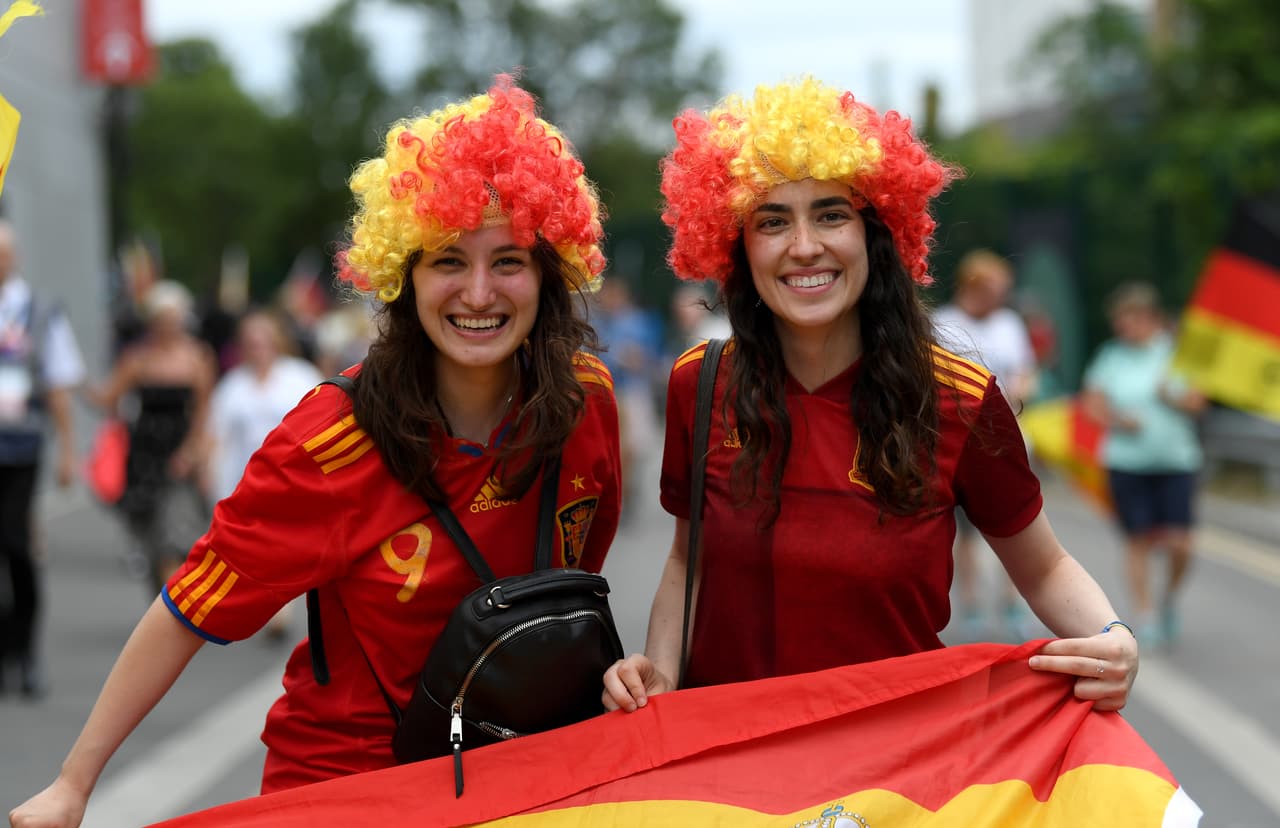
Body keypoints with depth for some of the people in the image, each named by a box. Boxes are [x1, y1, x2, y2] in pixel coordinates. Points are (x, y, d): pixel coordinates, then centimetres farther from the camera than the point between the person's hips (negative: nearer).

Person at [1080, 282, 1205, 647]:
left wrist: (1171, 396, -17)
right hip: (1127, 463, 1)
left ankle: (1170, 598, 21)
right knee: (1138, 541, 1)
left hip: (1176, 462, -1)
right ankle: (1144, 616, 11)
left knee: (1178, 543, -7)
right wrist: (1116, 419, -15)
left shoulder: (1176, 352, 3)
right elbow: (1092, 403, 3)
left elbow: (1197, 402, 1)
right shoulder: (1110, 357, 5)